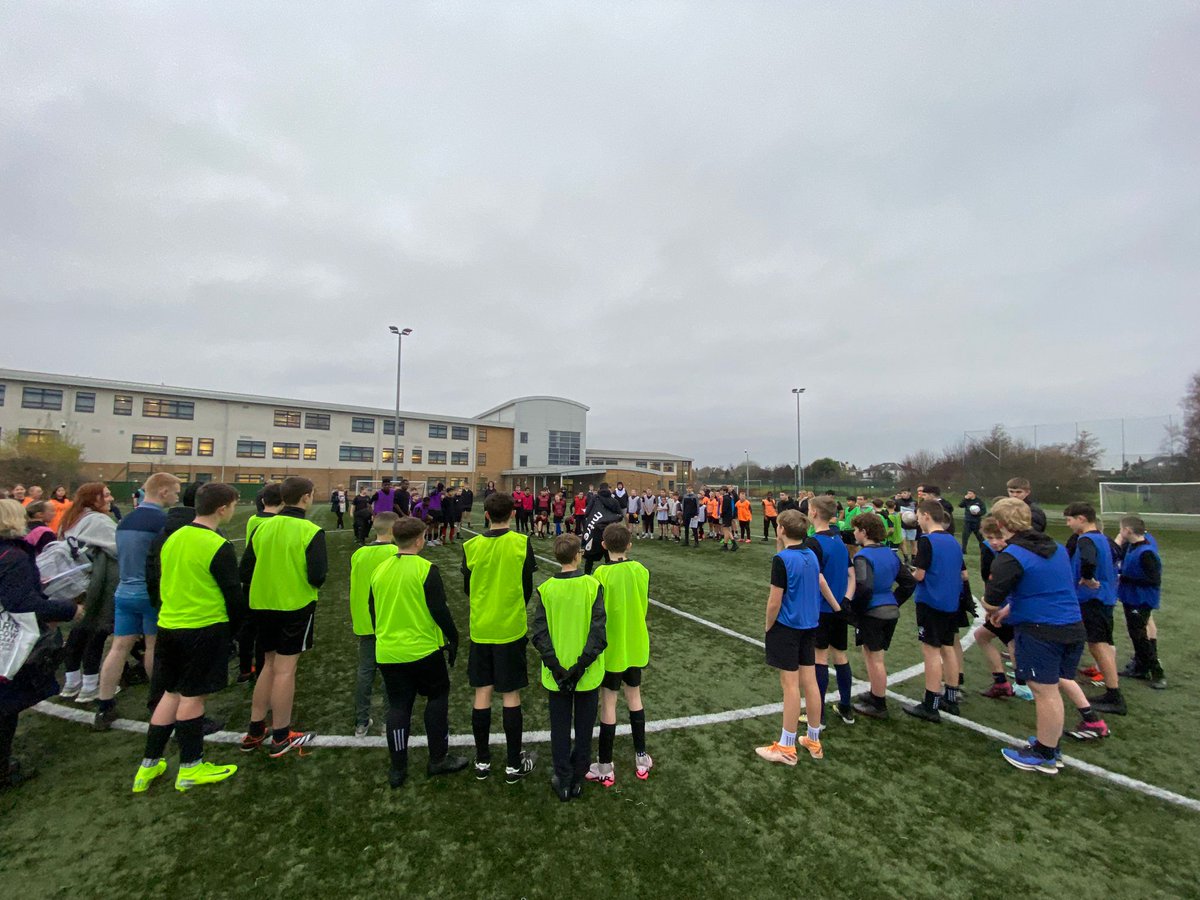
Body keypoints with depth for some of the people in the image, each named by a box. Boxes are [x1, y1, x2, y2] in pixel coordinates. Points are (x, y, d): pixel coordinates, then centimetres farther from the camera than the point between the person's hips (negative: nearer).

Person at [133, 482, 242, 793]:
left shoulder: (172, 538, 4)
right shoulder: (219, 547, -19)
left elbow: (157, 583, 14)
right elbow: (233, 593, -14)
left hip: (168, 626, 7)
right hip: (205, 628, -7)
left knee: (172, 692, 20)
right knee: (193, 696, 5)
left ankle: (149, 765, 28)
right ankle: (190, 769, 20)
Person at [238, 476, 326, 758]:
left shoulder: (262, 527, 0)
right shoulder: (311, 531, -16)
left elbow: (245, 572, 3)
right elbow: (317, 577, -20)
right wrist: (316, 580, 3)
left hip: (263, 605, 6)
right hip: (296, 606, -5)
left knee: (269, 664, 20)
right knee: (285, 669, 5)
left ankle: (254, 732, 29)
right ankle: (281, 738, 18)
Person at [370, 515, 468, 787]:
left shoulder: (378, 570, 0)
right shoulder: (426, 569, -16)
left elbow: (372, 611, 11)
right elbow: (439, 610, -14)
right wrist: (453, 638, -1)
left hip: (387, 651, 5)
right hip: (424, 649, -4)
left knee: (398, 706, 15)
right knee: (437, 697, 15)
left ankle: (397, 768, 23)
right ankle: (437, 759, 22)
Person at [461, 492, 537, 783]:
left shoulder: (471, 546, -6)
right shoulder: (522, 543, -12)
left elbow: (468, 589, 6)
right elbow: (527, 588, -3)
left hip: (480, 629, 2)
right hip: (511, 629, -2)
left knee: (482, 693, 13)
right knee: (510, 695, 8)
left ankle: (482, 761, 26)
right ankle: (514, 764, 20)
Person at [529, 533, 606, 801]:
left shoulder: (545, 590, -9)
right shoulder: (593, 586, -13)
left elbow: (538, 633, -12)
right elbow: (599, 632, -17)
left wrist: (556, 666, -11)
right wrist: (581, 665, -14)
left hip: (556, 673, 1)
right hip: (587, 674, -1)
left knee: (560, 728, 17)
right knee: (584, 728, 18)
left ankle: (563, 781, 28)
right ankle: (578, 779, 32)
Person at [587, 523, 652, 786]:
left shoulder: (602, 574, -20)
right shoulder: (641, 571, -6)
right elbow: (644, 607, 5)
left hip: (611, 649, -4)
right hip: (636, 646, 5)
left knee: (608, 703, 7)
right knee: (634, 696, 19)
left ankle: (606, 768, 20)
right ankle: (641, 758, 31)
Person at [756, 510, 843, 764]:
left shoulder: (781, 559, -18)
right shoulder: (811, 555, 4)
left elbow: (774, 602, -18)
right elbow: (821, 583, 20)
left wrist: (768, 627, -3)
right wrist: (836, 607, 36)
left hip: (787, 626, -7)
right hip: (809, 626, 7)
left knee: (790, 684, 1)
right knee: (809, 682, 14)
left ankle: (786, 748, 13)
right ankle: (814, 741, 28)